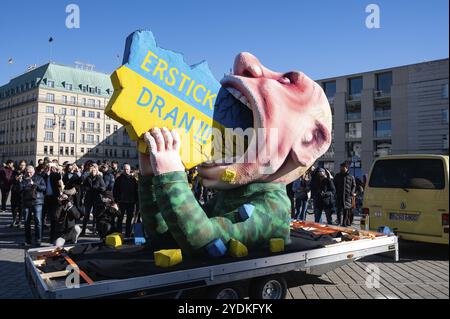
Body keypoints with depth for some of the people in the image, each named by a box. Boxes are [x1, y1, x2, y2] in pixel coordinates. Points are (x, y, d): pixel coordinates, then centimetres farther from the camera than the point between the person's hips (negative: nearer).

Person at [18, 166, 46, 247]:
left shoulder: (39, 178, 7)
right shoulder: (23, 179, 11)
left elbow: (44, 188, -5)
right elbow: (19, 190, 4)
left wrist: (34, 184, -15)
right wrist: (20, 182, -11)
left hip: (37, 202, -2)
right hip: (26, 203, 3)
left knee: (38, 221, -6)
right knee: (26, 222, 7)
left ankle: (38, 240, -1)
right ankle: (28, 240, 17)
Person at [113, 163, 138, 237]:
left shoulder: (133, 179, 7)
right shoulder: (119, 179, 3)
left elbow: (136, 190, 7)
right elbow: (115, 190, 3)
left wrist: (135, 200, 1)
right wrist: (116, 199, -5)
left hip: (131, 202, 2)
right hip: (122, 201, -2)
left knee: (129, 218, 8)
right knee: (120, 218, 1)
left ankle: (128, 234, 15)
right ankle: (119, 233, 6)